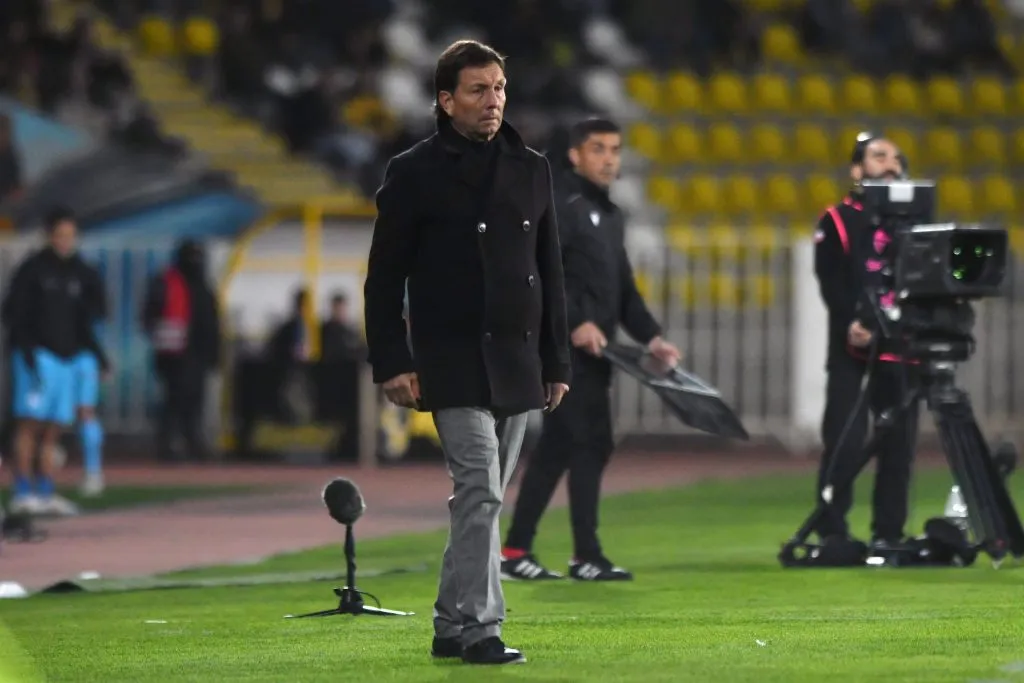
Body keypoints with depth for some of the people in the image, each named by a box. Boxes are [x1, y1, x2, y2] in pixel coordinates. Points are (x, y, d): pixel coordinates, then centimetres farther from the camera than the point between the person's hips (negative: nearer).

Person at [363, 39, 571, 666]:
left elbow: (550, 273, 16)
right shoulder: (415, 174, -2)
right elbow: (384, 277, -2)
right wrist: (392, 363, -9)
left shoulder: (531, 170, 12)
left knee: (486, 497, 8)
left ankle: (452, 625, 17)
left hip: (517, 363, 5)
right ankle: (480, 629, -15)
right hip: (453, 361, -5)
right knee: (480, 490, -15)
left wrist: (557, 362, 13)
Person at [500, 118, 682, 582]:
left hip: (592, 352, 9)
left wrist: (650, 336, 12)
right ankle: (586, 557, -8)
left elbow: (623, 287, 24)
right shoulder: (561, 206, -7)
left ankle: (515, 552, 13)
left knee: (556, 448, 9)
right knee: (591, 443, -11)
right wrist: (575, 323, -24)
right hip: (567, 348, -9)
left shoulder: (610, 216, 22)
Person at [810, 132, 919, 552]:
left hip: (901, 347, 4)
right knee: (845, 442, -9)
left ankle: (889, 533, 8)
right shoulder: (837, 222, 6)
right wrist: (850, 323, -23)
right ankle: (832, 533, -3)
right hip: (852, 350, -4)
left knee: (898, 442, 1)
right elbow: (832, 281, -7)